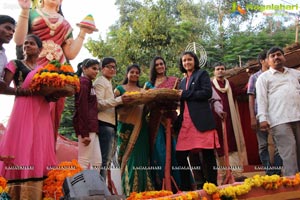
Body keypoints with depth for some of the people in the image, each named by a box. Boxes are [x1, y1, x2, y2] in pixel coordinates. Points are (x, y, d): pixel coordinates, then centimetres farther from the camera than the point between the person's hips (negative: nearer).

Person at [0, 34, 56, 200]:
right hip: (23, 111, -4)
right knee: (22, 151, -9)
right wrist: (23, 90, -15)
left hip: (42, 113, 4)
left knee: (39, 152, 0)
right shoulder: (15, 64, 8)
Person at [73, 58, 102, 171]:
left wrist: (92, 130, 12)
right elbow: (82, 107, -15)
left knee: (97, 162, 9)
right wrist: (85, 133, -20)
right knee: (84, 162, -7)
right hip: (87, 127, -9)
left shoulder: (88, 83, 23)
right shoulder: (84, 81, -4)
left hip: (91, 127, 9)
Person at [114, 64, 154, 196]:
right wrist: (126, 102, -16)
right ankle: (128, 190, 3)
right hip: (125, 126, -2)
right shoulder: (120, 89, 9)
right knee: (127, 156, -3)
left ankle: (140, 189, 3)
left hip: (140, 128, 2)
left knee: (139, 156, -2)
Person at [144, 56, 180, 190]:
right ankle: (160, 183, 4)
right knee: (159, 149, -2)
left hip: (170, 117, -1)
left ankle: (178, 182, 6)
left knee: (173, 147, -2)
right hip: (156, 119, 1)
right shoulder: (149, 84, 16)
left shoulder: (173, 80, 13)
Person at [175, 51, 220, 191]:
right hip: (185, 122, 6)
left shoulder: (202, 74, 7)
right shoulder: (183, 81, 25)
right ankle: (185, 187, 12)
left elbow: (207, 92, -9)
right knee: (180, 156, 1)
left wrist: (184, 94, -7)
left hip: (201, 120, -6)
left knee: (208, 155, -3)